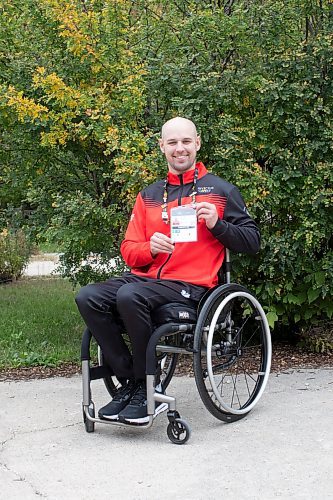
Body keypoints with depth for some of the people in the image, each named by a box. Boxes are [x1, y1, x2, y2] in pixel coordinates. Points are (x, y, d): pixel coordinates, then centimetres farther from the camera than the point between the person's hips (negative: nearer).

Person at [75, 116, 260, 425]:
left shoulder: (221, 191, 9)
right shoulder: (149, 196, 20)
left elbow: (252, 242, 7)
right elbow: (129, 250, 17)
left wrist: (216, 224, -10)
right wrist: (150, 249, -6)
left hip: (190, 285, -5)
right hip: (147, 277, 6)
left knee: (130, 295, -34)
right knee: (88, 297, -20)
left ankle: (147, 389, -19)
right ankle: (128, 381, -12)